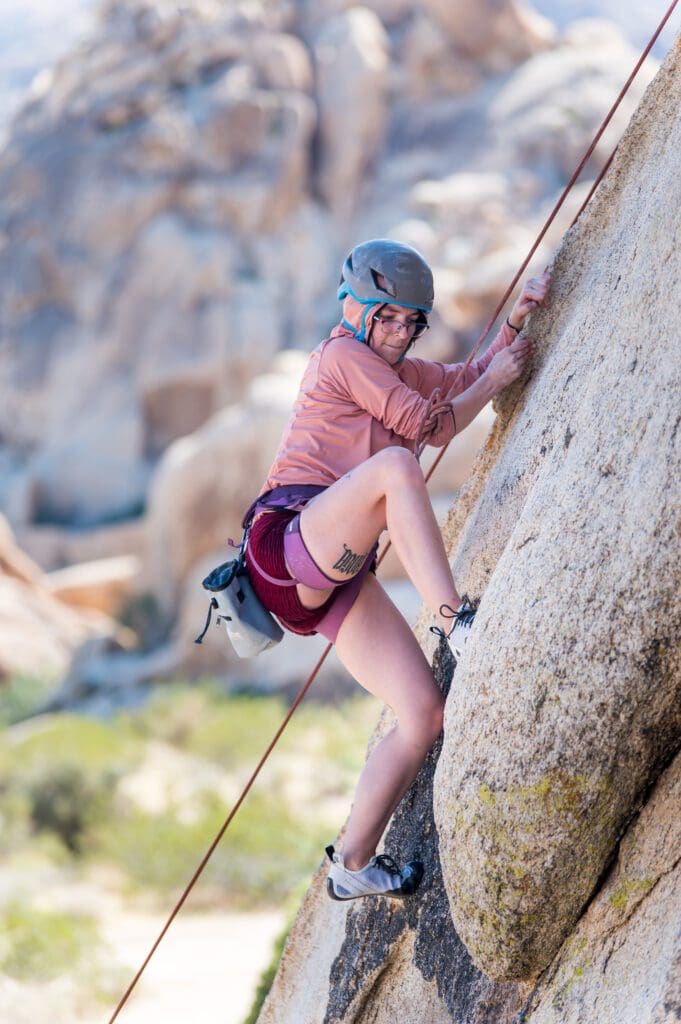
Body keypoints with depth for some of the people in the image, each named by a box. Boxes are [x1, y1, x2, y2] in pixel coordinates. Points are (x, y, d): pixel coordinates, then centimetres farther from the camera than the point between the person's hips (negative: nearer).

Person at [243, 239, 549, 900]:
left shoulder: (393, 371, 27)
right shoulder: (342, 355, 0)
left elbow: (468, 379, 35)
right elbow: (431, 426, -2)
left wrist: (516, 321, 19)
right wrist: (497, 380, 7)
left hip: (335, 578, 9)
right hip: (290, 542, -9)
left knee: (424, 714, -2)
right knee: (395, 466, -37)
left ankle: (354, 866, 5)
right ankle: (457, 623, -38)